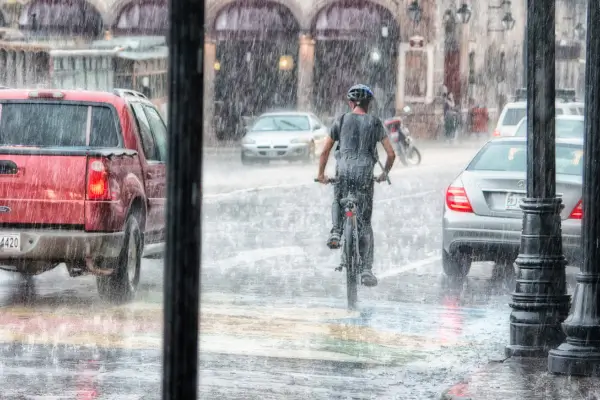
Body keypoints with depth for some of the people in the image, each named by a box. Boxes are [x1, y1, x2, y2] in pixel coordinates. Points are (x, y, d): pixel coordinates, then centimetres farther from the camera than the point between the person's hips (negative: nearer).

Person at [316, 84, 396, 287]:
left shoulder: (341, 121, 8)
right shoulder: (375, 123, 8)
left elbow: (325, 151, 9)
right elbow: (391, 154, 8)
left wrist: (321, 174, 22)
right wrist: (385, 173, 25)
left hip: (344, 170, 0)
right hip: (365, 173, 0)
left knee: (338, 202, 31)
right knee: (365, 223, 6)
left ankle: (336, 231, 2)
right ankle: (367, 269, 0)